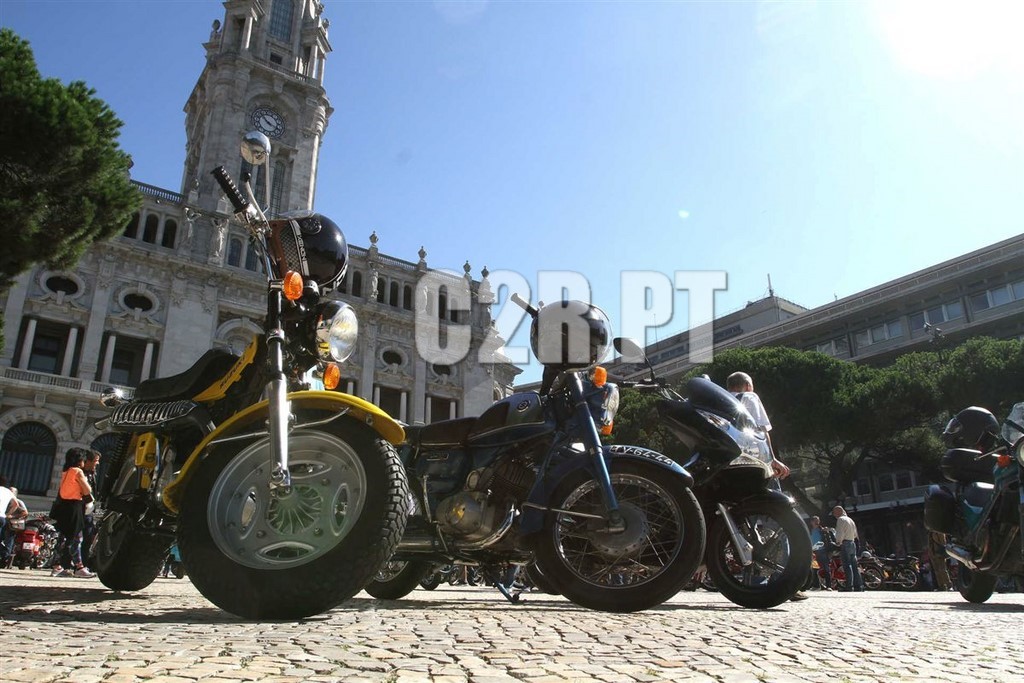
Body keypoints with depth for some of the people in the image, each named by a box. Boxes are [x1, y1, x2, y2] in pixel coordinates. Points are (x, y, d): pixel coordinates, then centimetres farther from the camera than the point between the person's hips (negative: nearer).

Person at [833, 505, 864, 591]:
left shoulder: (840, 519, -6)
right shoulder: (851, 520, 20)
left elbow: (840, 532, -16)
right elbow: (855, 534, 23)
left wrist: (838, 542, -10)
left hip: (845, 544, -8)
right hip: (852, 543, 8)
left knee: (847, 566, -10)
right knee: (854, 566, 8)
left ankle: (849, 586, -13)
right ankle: (859, 585, 7)